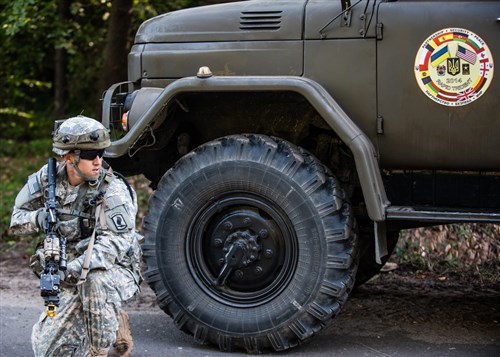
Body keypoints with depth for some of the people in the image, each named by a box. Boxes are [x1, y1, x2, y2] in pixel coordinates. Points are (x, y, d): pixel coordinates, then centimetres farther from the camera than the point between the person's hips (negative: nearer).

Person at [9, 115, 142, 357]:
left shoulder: (113, 189, -16)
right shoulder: (48, 179, -2)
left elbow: (117, 240, -25)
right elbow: (17, 218, 7)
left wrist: (81, 265, -40)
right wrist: (39, 218, -17)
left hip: (114, 271, -5)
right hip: (71, 282, 5)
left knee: (94, 280, -41)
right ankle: (114, 326, 21)